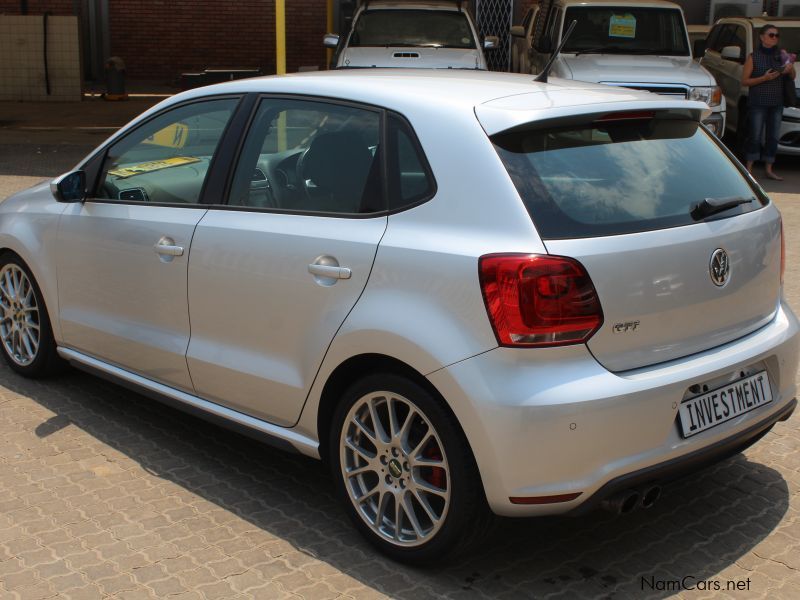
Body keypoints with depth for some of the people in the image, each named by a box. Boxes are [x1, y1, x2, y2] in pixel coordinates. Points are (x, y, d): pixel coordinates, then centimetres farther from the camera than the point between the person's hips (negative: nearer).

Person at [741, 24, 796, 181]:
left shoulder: (781, 55, 9)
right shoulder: (753, 57, -2)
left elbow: (792, 77, 15)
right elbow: (744, 81, -6)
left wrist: (790, 69, -8)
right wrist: (764, 78, -18)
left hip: (777, 103, 4)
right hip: (758, 102, -4)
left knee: (773, 137, 6)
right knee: (755, 136, -3)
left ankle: (769, 169, 14)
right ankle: (749, 168, 6)